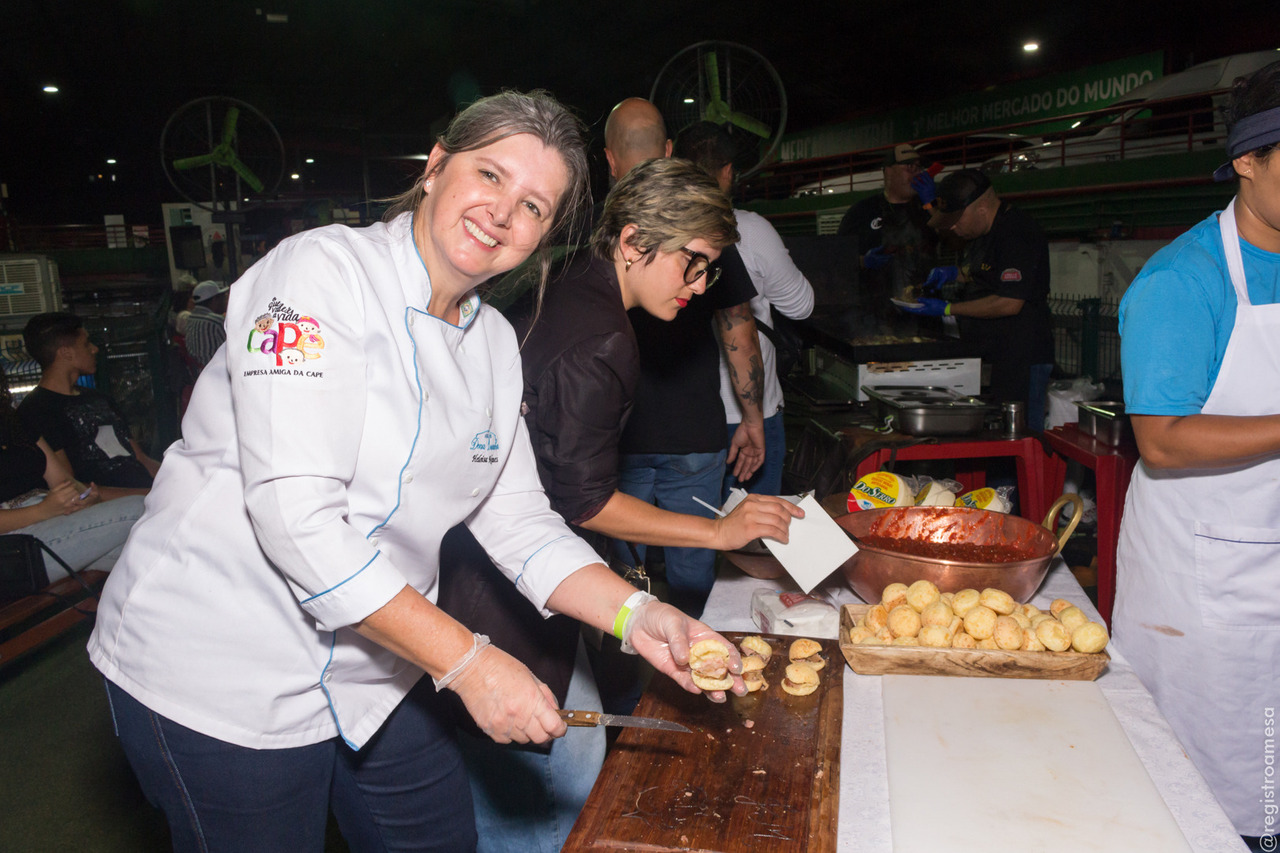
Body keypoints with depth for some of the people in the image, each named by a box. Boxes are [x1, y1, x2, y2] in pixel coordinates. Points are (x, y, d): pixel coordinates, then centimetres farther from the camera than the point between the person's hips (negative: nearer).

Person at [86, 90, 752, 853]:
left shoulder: (495, 342, 3)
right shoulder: (326, 268, -19)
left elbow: (517, 519, 3)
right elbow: (297, 516, -28)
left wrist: (635, 616, -11)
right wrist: (466, 660, -26)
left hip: (374, 673, 7)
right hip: (220, 677, -6)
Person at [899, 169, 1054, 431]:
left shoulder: (1017, 235, -18)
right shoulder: (983, 231, 13)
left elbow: (1009, 303, -23)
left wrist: (948, 309, -17)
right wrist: (953, 273, 10)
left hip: (1021, 360, -10)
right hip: (987, 355, 10)